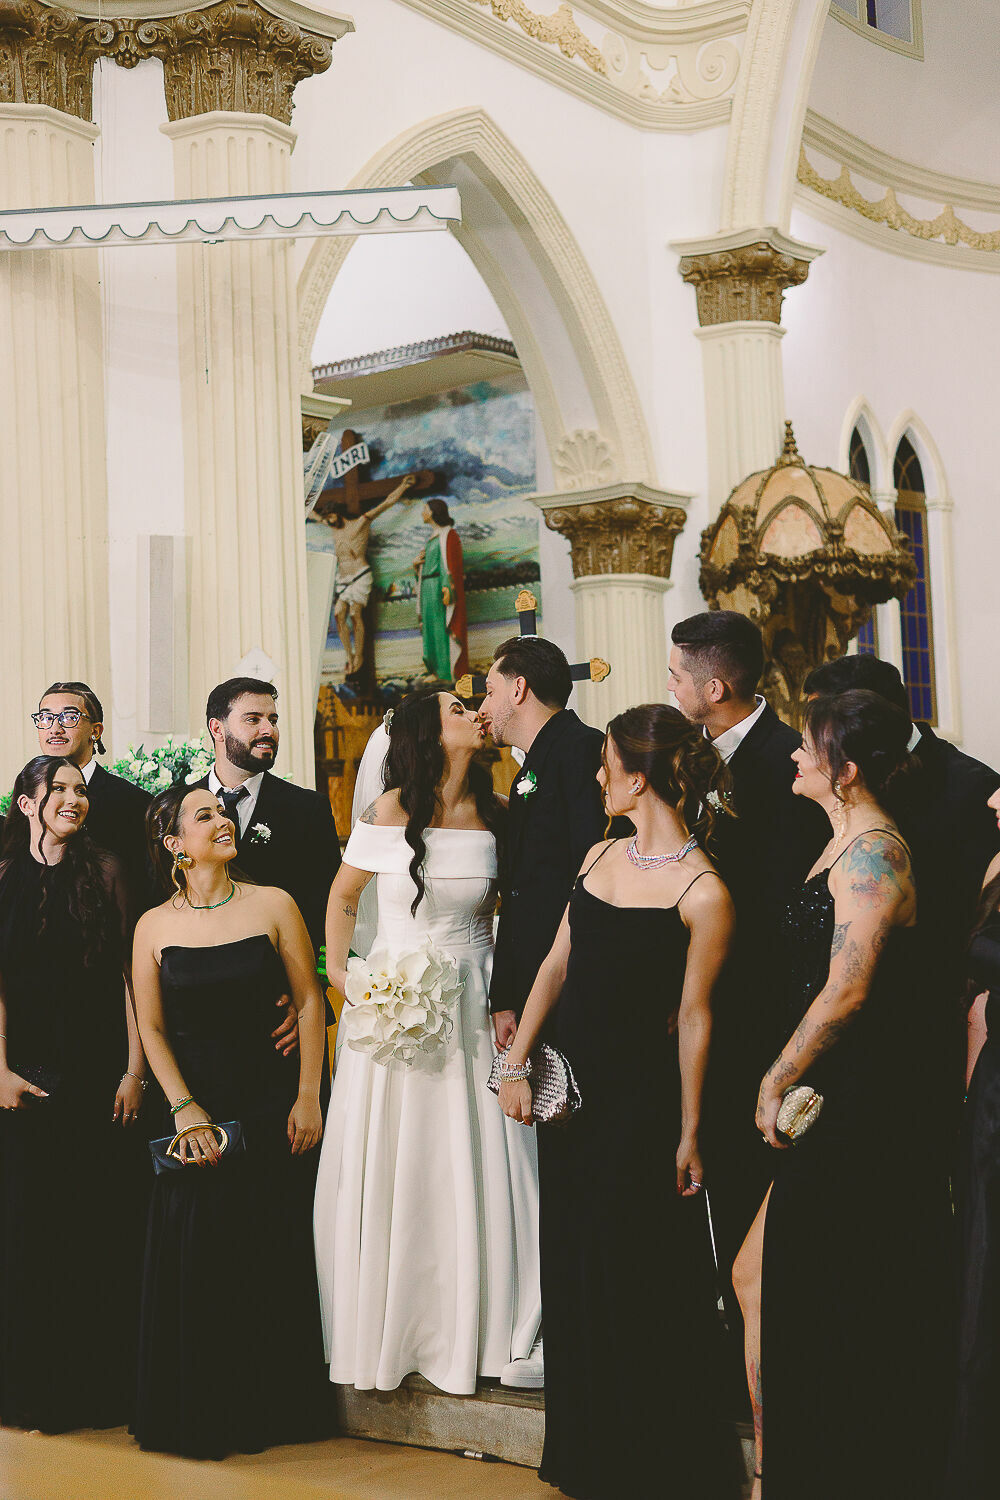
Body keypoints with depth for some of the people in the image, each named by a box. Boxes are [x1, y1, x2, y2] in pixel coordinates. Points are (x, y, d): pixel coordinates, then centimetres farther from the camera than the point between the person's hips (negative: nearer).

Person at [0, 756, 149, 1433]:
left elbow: (129, 972, 1)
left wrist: (135, 1069, -5)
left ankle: (100, 1385, 15)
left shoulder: (105, 872, 5)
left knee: (102, 1227, 3)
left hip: (99, 1073, 0)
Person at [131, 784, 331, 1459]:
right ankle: (203, 1415, 18)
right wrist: (184, 1110, -7)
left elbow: (310, 1003, -1)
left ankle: (276, 1406, 22)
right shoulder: (154, 926, 2)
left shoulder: (272, 905, -1)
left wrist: (308, 1097, -6)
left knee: (278, 1258, 4)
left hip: (273, 1106, 0)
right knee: (196, 1265, 2)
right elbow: (152, 1029, 3)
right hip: (196, 1112, 1)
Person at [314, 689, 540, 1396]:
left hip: (471, 1008, 2)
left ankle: (464, 1330, 16)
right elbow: (343, 895, 6)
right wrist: (338, 971, -4)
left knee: (474, 1169, 2)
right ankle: (384, 1330, 18)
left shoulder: (493, 813, 3)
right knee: (385, 1171, 2)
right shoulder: (390, 812, -6)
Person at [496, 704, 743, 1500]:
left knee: (637, 1283, 2)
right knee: (571, 1265, 15)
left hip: (640, 1094, -7)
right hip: (571, 1082, 7)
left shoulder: (703, 891, -15)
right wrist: (516, 1063, 6)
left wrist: (689, 1132, -7)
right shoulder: (601, 855, 6)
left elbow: (694, 1016, -12)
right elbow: (557, 963, 9)